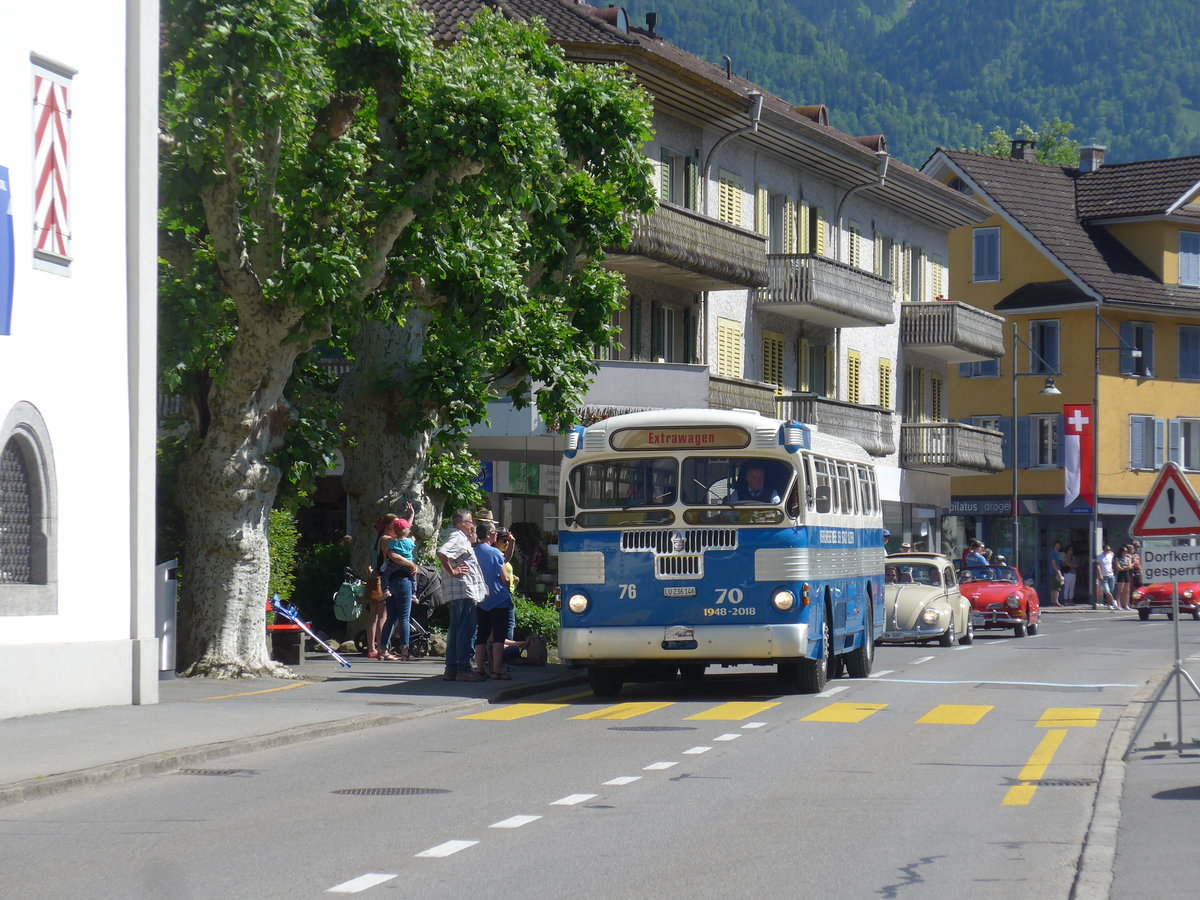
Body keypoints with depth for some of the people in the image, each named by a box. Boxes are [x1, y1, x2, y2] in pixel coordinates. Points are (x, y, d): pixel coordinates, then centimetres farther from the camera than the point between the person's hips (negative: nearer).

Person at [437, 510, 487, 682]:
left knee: (456, 630, 11)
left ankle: (451, 669, 14)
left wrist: (473, 538, 23)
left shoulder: (463, 539, 20)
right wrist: (452, 571, -19)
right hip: (464, 591, -11)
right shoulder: (458, 537, -11)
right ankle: (463, 669, -9)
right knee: (466, 631, -9)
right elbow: (442, 553, -27)